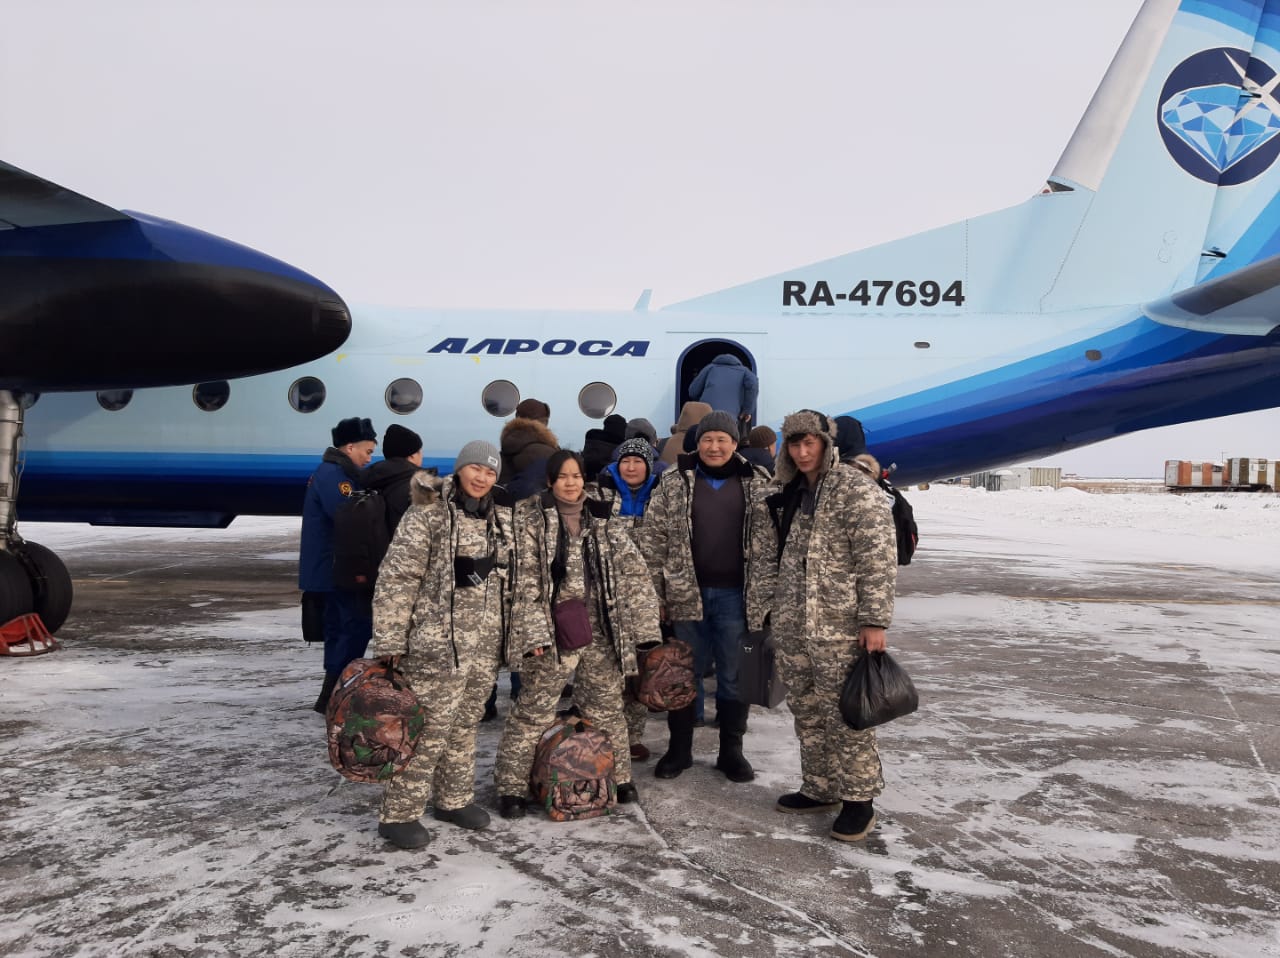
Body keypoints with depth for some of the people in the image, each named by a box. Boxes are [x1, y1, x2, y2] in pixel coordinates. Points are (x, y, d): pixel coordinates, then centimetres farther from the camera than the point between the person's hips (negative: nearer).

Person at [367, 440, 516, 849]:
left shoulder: (502, 517, 9)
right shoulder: (427, 515, -11)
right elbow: (396, 580, -13)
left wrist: (512, 632, 18)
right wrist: (389, 642, -15)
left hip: (485, 645, 6)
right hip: (437, 645, -6)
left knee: (465, 724, 17)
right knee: (428, 728, -3)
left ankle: (454, 799, 33)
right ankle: (398, 814, 11)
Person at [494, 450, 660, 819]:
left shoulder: (604, 521, 7)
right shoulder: (531, 521, -4)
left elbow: (633, 572, 7)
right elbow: (524, 580, -10)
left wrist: (643, 625, 0)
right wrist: (534, 631, -18)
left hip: (600, 632, 4)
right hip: (553, 631, -4)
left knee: (607, 707, 15)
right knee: (533, 711, -1)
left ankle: (618, 776, 31)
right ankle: (511, 787, 13)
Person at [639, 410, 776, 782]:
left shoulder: (757, 484, 3)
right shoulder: (674, 482, 1)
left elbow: (768, 543, 3)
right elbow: (654, 541, 1)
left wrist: (767, 595, -2)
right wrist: (656, 593, -3)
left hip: (736, 595, 0)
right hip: (688, 593, 0)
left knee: (734, 676, 9)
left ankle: (731, 750, 23)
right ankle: (679, 748, 24)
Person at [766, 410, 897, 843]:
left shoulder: (855, 488, -9)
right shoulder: (792, 493, 14)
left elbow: (878, 559, -14)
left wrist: (874, 620, -18)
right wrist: (777, 612, 22)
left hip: (840, 628, -7)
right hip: (793, 627, 8)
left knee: (845, 715, 0)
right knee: (807, 713, 14)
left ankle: (858, 801, 13)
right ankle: (819, 789, 28)